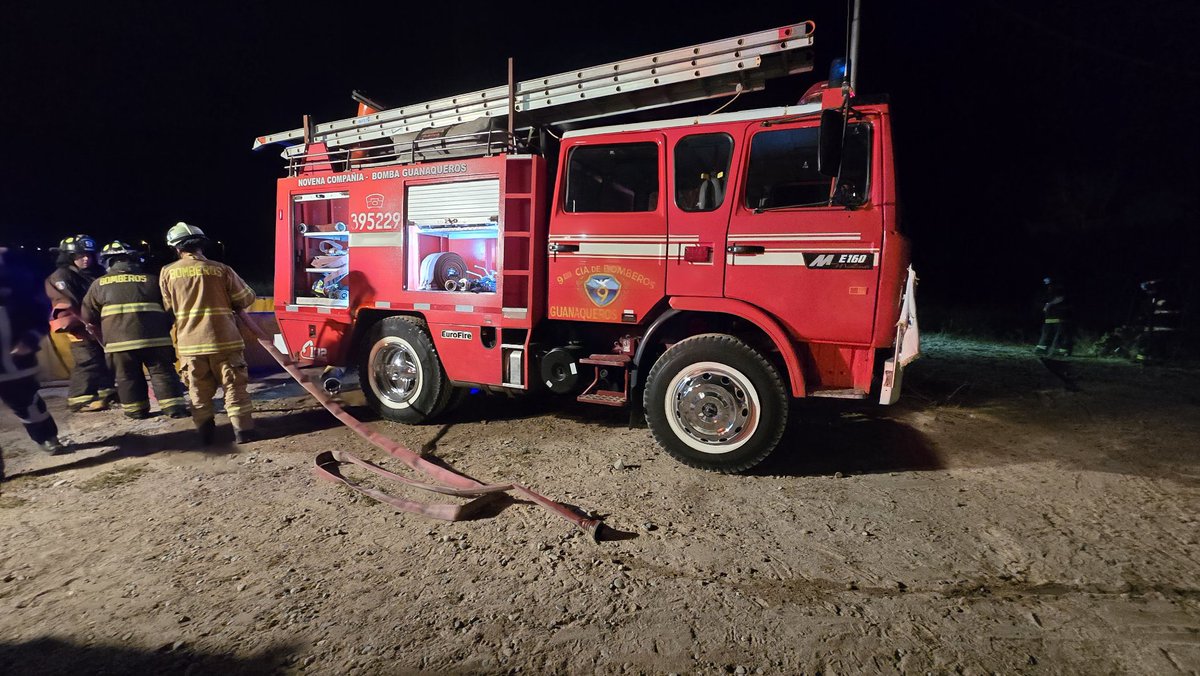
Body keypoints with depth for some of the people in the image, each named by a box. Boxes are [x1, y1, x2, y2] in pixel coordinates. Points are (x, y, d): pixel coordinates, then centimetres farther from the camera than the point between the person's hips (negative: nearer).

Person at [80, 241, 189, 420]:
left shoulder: (100, 284, 11)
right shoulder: (152, 280, 10)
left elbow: (88, 315, 16)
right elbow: (169, 308, 13)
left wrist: (102, 334, 34)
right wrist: (165, 330, 26)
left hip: (119, 340, 0)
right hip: (154, 337, 0)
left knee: (128, 376, 13)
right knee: (163, 372, 6)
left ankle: (136, 409, 18)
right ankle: (174, 406, 3)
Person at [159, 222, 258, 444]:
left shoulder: (168, 273, 3)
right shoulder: (221, 269, -3)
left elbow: (167, 308, 12)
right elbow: (246, 298, 4)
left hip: (189, 343, 2)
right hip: (224, 339, -1)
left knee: (199, 392, 12)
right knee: (234, 387, 5)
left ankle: (206, 433, 16)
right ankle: (243, 430, 3)